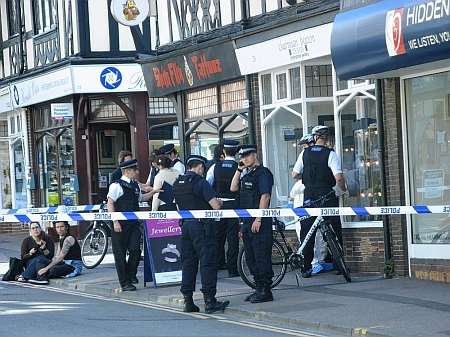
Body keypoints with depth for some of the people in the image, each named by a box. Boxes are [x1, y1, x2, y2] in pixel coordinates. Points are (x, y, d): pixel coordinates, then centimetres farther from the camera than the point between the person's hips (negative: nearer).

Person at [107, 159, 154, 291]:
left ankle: (131, 275, 17)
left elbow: (141, 198, 34)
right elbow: (110, 204, -12)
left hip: (134, 224, 6)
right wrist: (115, 222, -18)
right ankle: (125, 283, 7)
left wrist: (152, 192, 21)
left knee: (135, 250, -5)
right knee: (120, 254, 1)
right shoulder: (116, 185, -8)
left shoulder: (135, 185, 14)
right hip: (120, 225, -6)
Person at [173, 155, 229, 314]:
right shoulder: (200, 182, -12)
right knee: (207, 262, -4)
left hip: (185, 225, 7)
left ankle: (188, 301, 12)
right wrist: (219, 202, 6)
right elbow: (215, 205, -16)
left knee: (187, 263, 11)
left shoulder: (177, 183, 11)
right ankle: (209, 301, -5)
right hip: (201, 225, -7)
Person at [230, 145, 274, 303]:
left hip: (260, 223, -9)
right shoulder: (246, 174, 18)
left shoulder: (263, 173, -9)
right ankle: (259, 288, 19)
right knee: (251, 258, 12)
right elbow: (233, 188, 13)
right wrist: (239, 169, 7)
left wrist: (258, 219, -20)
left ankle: (265, 291, -4)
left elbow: (265, 196, -16)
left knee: (261, 257, -7)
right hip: (247, 222, 9)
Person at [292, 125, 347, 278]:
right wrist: (343, 189, 3)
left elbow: (295, 174, 9)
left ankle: (306, 268, 6)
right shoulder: (330, 154, -9)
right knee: (334, 231, 7)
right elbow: (339, 178, -16)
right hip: (327, 197, -3)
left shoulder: (305, 153, 3)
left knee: (307, 232, 8)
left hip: (309, 196, 3)